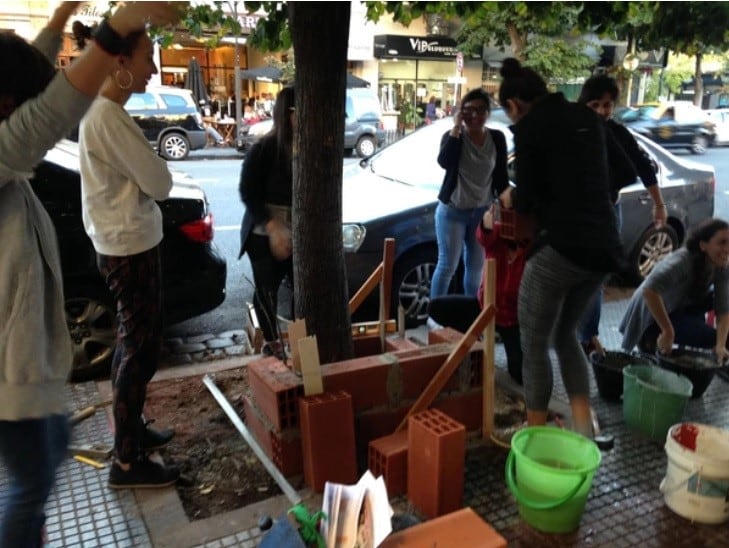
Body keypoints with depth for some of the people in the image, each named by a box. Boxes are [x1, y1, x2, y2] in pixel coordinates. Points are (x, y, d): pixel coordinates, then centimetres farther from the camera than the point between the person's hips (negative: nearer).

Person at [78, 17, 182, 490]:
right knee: (141, 348, -2)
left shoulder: (101, 112, 10)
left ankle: (132, 428, 35)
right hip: (129, 247, -10)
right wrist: (155, 169, 0)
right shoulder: (108, 116, -22)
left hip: (127, 243, 10)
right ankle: (127, 461, 10)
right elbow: (160, 184, -17)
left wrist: (147, 168, -1)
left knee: (135, 342, 19)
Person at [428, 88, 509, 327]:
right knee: (447, 266, -1)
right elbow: (444, 162, -29)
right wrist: (456, 128, -27)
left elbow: (501, 176, 7)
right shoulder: (453, 136, -8)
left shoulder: (497, 139, 1)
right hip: (452, 211, -3)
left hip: (483, 212, 4)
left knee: (476, 267, 12)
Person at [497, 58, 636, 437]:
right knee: (566, 334, 23)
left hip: (561, 247, -7)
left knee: (534, 345, 8)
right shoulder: (586, 116, 14)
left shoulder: (529, 127, -5)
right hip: (603, 247, 7)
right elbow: (626, 173, 21)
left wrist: (509, 198, 14)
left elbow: (528, 200, -7)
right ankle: (584, 431, 19)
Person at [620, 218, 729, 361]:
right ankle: (652, 337, -3)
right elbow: (649, 291, -44)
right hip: (651, 312, -7)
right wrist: (668, 332, -42)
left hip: (679, 307, 7)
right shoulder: (682, 261, -34)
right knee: (710, 337, -18)